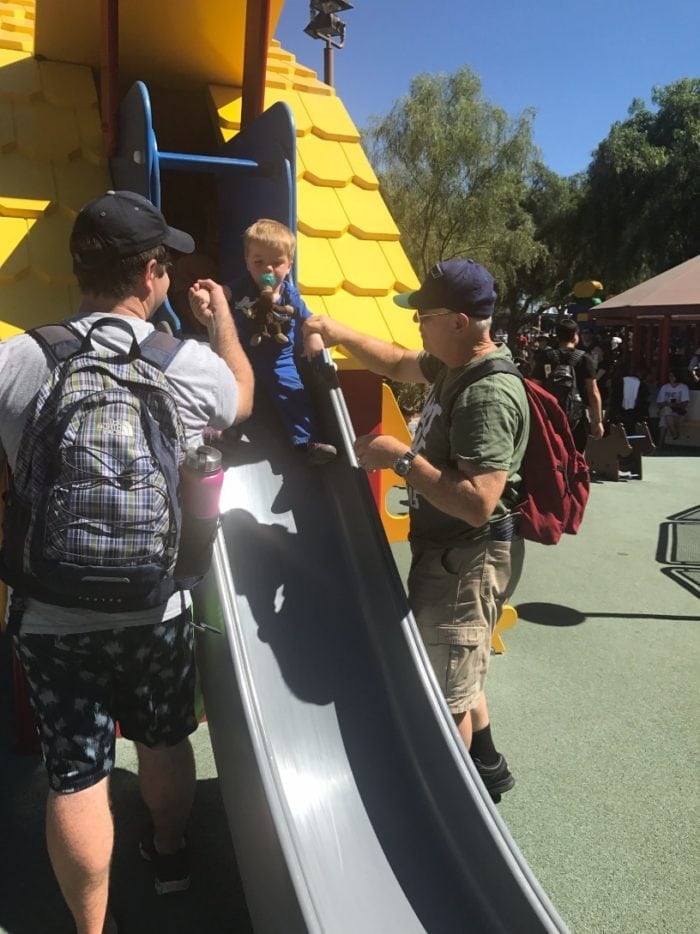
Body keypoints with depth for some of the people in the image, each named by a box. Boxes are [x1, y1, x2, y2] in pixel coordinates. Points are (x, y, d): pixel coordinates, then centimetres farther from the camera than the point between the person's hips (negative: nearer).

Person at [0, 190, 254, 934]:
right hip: (157, 608, 1)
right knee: (166, 743, 25)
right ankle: (169, 852, 51)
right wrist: (222, 318, 25)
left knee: (75, 778, 13)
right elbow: (242, 399, 12)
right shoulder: (192, 363, -11)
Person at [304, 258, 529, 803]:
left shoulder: (488, 396, -27)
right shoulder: (453, 366, 3)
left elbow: (478, 503, -34)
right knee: (456, 676, 26)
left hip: (466, 563, -10)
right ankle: (485, 767, 47)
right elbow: (397, 363, 22)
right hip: (446, 553, 10)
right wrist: (338, 333, 12)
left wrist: (402, 458, -28)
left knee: (446, 693, 6)